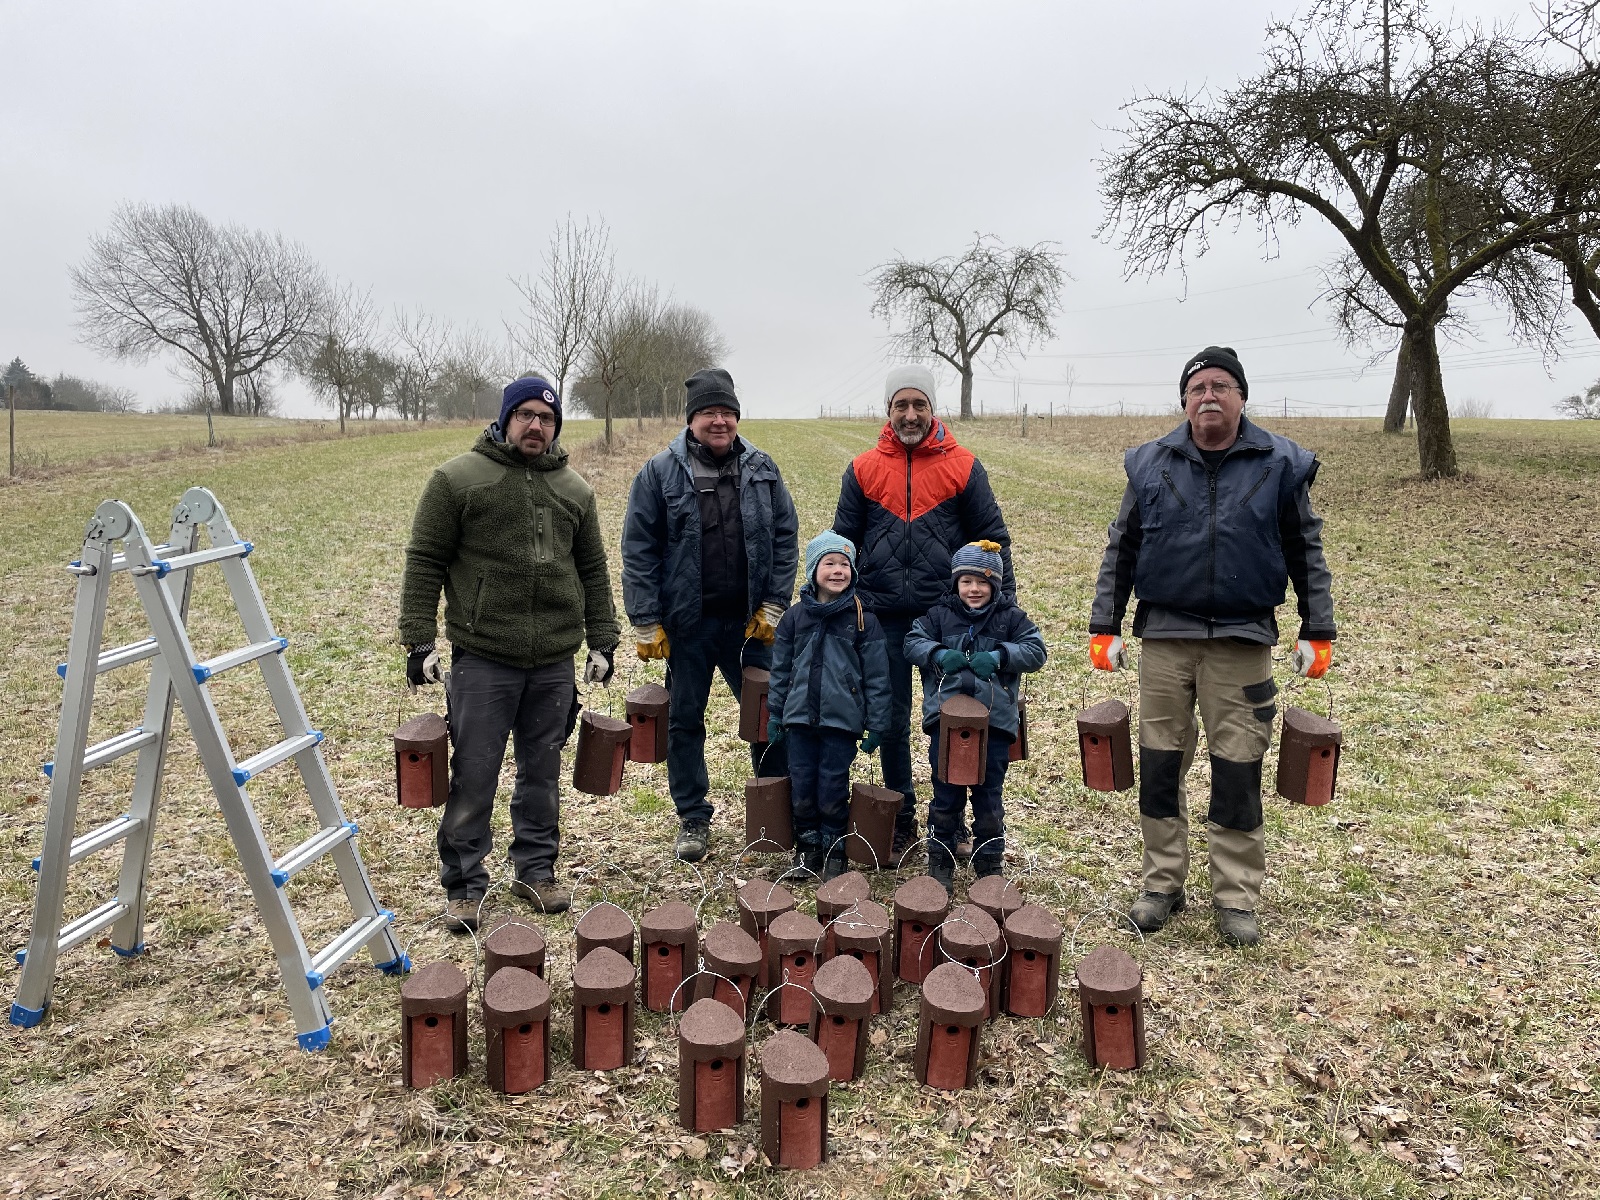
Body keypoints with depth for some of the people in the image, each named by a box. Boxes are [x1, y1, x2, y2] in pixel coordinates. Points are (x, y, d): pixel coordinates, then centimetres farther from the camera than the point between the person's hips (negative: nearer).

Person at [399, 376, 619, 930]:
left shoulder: (574, 489, 11)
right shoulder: (457, 478, -2)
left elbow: (593, 571, 15)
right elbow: (424, 562, -2)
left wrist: (602, 641, 11)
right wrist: (420, 640, -8)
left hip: (555, 662, 4)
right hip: (482, 660, -3)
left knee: (542, 772, 14)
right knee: (473, 778, 3)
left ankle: (535, 869, 30)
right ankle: (464, 886, 19)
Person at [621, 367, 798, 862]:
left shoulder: (761, 469, 4)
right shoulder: (659, 473, -3)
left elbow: (786, 538, 5)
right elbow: (638, 552, -4)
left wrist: (773, 607, -2)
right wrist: (646, 624, -7)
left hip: (750, 620, 1)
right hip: (687, 622, -1)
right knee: (685, 722, 8)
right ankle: (693, 818, 24)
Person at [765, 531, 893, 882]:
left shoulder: (863, 620, -4)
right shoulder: (795, 617, 3)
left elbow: (876, 676, -2)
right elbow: (781, 669, 10)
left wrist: (876, 724, -3)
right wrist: (775, 714, 9)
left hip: (842, 719, -2)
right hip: (800, 716, 3)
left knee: (833, 787, 4)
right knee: (801, 784, 9)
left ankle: (833, 848, 22)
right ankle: (807, 844, 27)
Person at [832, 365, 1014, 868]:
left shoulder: (963, 467, 1)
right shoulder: (863, 470, 5)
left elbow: (993, 540, 4)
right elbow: (842, 544, 9)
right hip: (884, 618, 1)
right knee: (891, 722, 9)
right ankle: (902, 822, 24)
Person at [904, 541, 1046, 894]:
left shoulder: (1010, 617, 5)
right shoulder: (940, 614, 7)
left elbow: (1036, 651, -1)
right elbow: (912, 643, 3)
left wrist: (999, 656, -16)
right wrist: (938, 654, -16)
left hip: (994, 720, 0)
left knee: (989, 797, 8)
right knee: (945, 796, 8)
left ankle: (990, 865, 25)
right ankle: (940, 862, 23)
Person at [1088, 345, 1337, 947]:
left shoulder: (1281, 464, 1)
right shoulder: (1151, 464, 4)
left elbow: (1306, 553, 7)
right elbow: (1120, 551, 8)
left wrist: (1317, 633, 3)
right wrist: (1104, 628, 5)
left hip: (1243, 642, -1)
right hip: (1164, 637, 1)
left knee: (1238, 772, 3)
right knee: (1160, 765, 7)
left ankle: (1236, 897, 17)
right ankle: (1162, 883, 22)